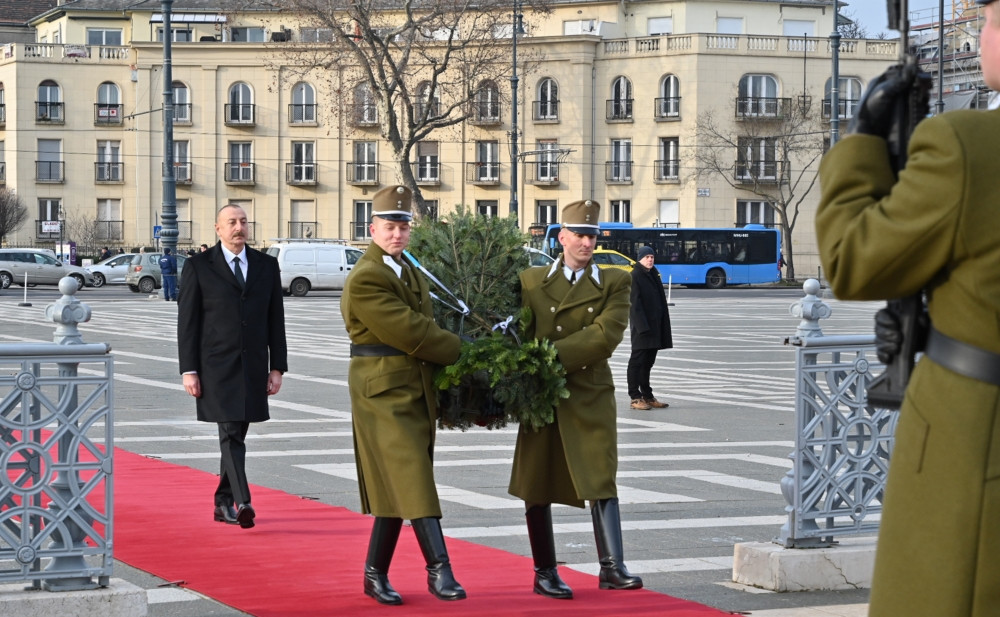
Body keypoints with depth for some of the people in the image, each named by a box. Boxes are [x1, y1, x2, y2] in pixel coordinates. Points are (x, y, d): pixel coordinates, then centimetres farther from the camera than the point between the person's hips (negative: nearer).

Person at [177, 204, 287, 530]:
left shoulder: (266, 265, 9)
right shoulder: (198, 266, 0)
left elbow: (276, 319, 10)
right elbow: (187, 322, -2)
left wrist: (277, 367, 4)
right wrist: (189, 370, -8)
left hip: (253, 368, 4)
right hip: (216, 366, -4)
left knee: (237, 435, 10)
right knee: (230, 434, -13)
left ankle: (223, 503, 21)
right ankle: (242, 503, -23)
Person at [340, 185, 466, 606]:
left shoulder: (407, 272, 16)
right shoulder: (366, 279, -15)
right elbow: (411, 332, -18)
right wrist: (462, 351, -9)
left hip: (415, 393, 9)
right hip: (385, 392, -9)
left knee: (397, 489, 10)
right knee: (411, 482, -12)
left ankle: (375, 575, 17)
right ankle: (439, 569, -15)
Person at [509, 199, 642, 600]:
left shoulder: (614, 283, 3)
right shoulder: (531, 281, 7)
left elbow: (605, 335, -11)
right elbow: (518, 335, 7)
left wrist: (553, 356, -15)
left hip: (590, 396, -1)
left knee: (601, 478, -8)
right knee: (536, 485, 4)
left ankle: (612, 566, -8)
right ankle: (544, 573, 13)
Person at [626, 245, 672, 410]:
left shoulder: (654, 275, 16)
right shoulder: (634, 276, -9)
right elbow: (634, 303, -16)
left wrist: (663, 326, 15)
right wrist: (642, 326, -22)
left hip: (655, 325, 8)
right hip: (641, 326, -8)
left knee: (648, 361, 12)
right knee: (637, 360, -5)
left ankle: (647, 396, 18)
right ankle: (635, 398, -3)